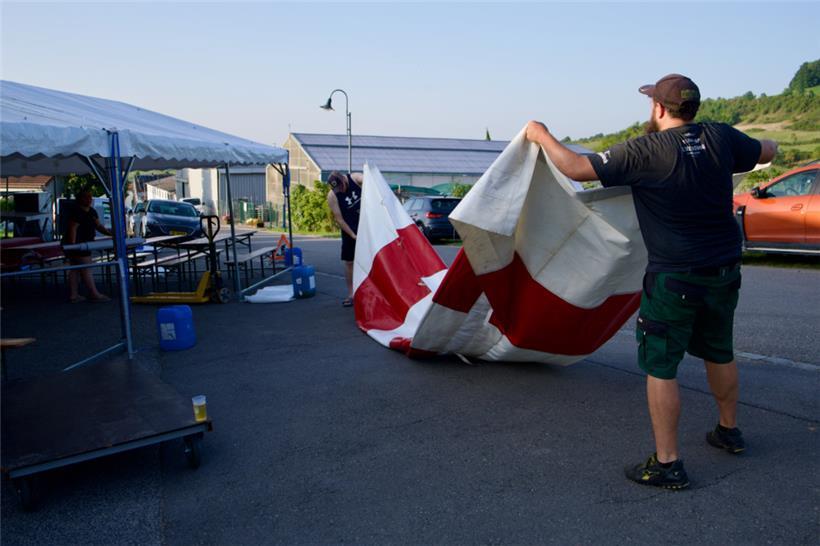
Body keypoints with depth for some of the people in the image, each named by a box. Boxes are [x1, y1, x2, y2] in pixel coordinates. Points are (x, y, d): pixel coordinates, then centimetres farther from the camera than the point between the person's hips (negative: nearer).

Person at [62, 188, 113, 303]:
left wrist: (109, 232, -4)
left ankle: (73, 295, 16)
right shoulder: (76, 211, -16)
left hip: (83, 245, 10)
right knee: (86, 269, -5)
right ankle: (94, 294, 0)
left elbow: (99, 226, 12)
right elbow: (73, 228, -21)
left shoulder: (92, 212, 13)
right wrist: (73, 244, -27)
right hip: (76, 244, -10)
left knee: (75, 269, 11)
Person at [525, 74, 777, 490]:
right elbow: (767, 152, 20)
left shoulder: (646, 151, -17)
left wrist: (541, 136, -3)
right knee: (718, 353, 24)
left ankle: (667, 463, 7)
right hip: (725, 271, 7)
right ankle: (728, 431, 43)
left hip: (675, 277, -7)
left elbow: (577, 168, -18)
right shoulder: (721, 138, 1)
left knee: (660, 366, 2)